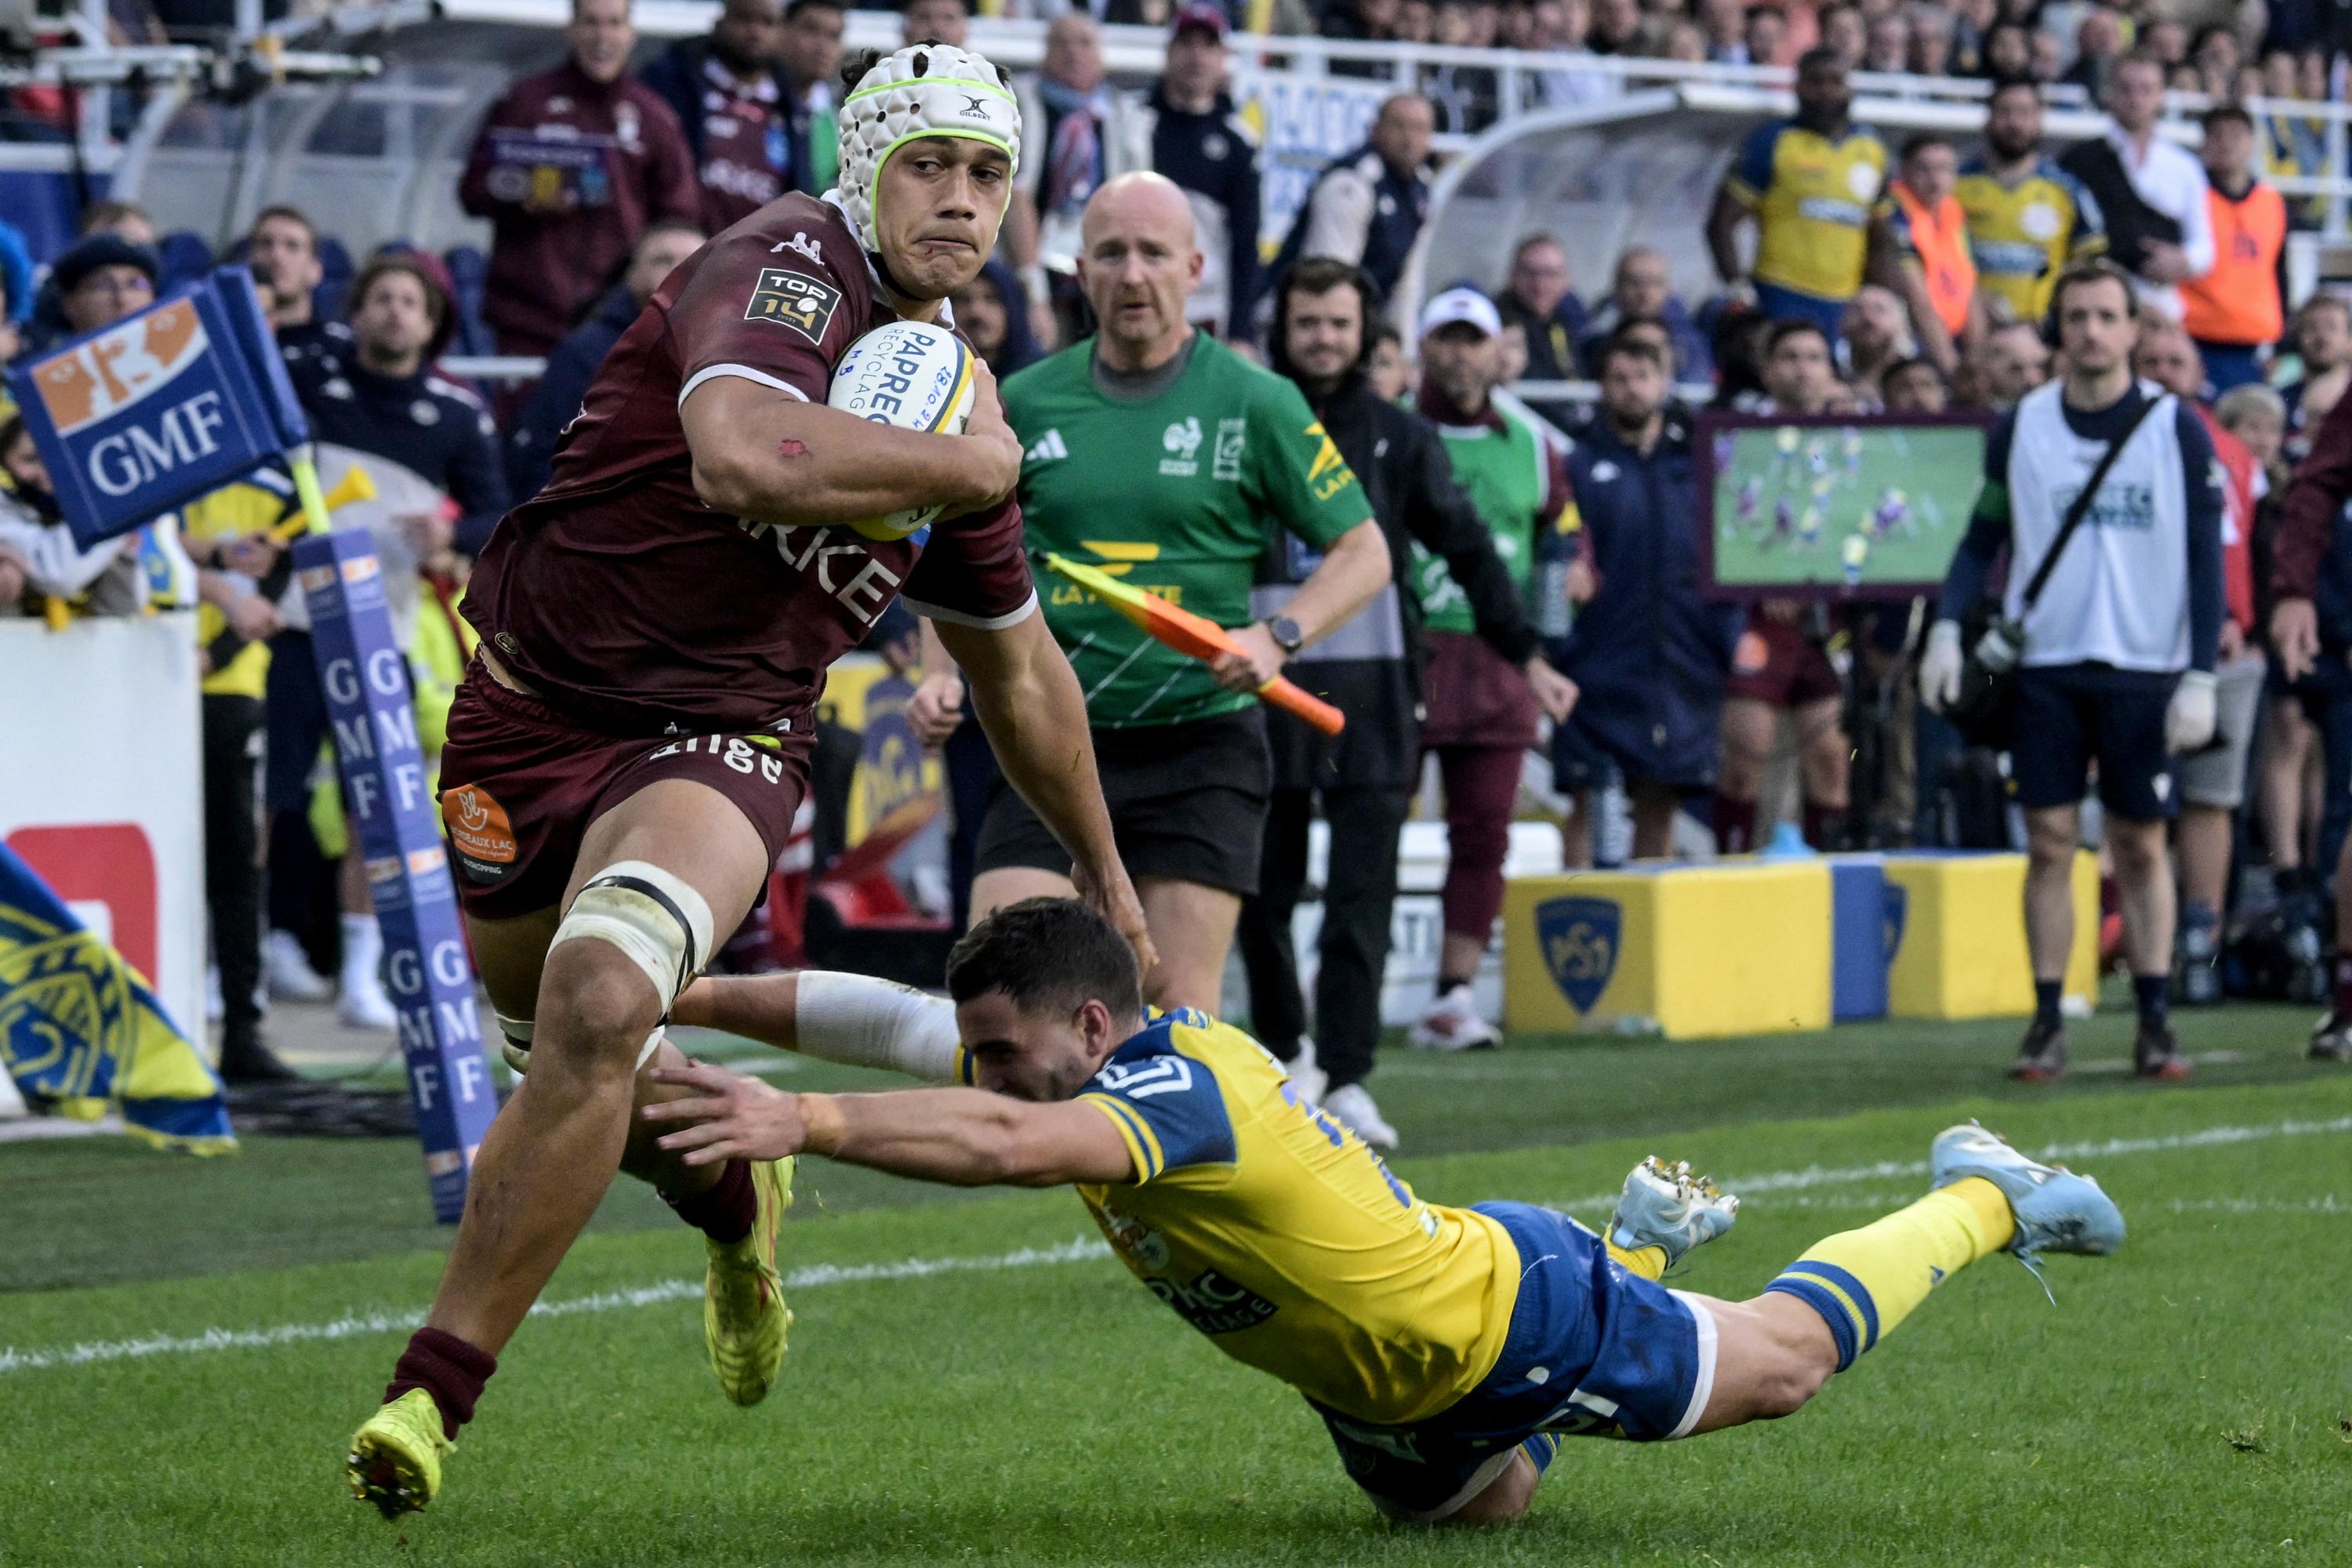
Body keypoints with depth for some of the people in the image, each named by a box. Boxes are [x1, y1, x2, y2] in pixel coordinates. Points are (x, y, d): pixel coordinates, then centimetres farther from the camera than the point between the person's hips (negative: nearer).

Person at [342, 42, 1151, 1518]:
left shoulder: (961, 397, 7)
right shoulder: (790, 268, -14)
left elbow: (1018, 671, 24)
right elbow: (746, 460, -38)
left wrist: (1105, 872, 33)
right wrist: (969, 462, -25)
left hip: (719, 745, 2)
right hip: (534, 709, -2)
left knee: (598, 1006, -27)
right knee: (576, 1055, 13)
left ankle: (435, 1390, -20)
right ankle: (739, 1202, 49)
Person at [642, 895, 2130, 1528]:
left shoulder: (1174, 1083, -39)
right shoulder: (1068, 1059, -14)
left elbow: (1012, 1147, -57)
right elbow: (887, 1015, -9)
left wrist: (805, 1122, -66)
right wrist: (682, 1000, -17)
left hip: (1512, 1315, -8)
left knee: (1782, 1360, 13)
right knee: (1475, 1505, 35)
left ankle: (1983, 1199, 37)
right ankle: (1645, 1231, 49)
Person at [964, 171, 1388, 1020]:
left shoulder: (1257, 403, 0)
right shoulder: (1025, 403, 8)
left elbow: (1363, 552, 4)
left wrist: (1279, 637, -13)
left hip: (1198, 740, -2)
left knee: (1176, 1007, -6)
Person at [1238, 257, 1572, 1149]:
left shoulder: (1400, 440, 10)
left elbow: (1468, 549, 11)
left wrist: (1526, 656, 3)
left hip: (1372, 690, 0)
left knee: (1360, 898, -7)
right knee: (1262, 896, 3)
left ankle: (1346, 1078, -9)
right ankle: (1288, 1052, 22)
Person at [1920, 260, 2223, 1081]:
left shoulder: (2177, 428, -1)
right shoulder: (2020, 427, 5)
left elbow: (2206, 558, 0)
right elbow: (1984, 536, 11)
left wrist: (2200, 677, -6)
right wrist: (1947, 627, -4)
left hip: (2145, 668, -1)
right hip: (2046, 665, 1)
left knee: (2140, 846, 3)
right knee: (2049, 843, 0)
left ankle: (2154, 1022, 8)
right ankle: (2047, 1023, 5)